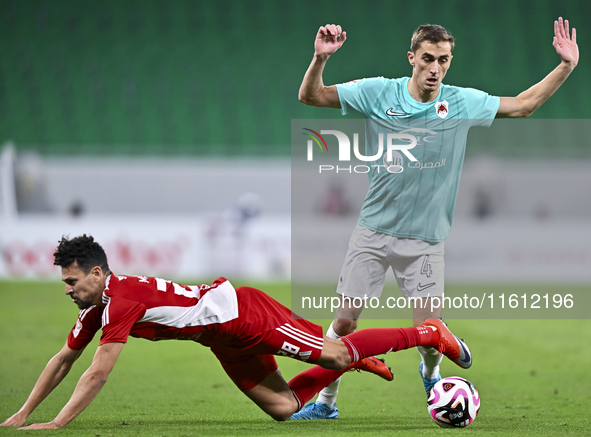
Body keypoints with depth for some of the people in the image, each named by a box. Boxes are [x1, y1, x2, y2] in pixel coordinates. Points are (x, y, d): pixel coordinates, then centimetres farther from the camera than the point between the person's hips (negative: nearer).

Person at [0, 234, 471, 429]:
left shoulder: (123, 298, -26)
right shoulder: (94, 310, 2)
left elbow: (98, 373, -30)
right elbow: (63, 361, 10)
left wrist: (57, 424, -29)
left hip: (240, 311, -8)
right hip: (225, 340, 8)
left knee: (333, 354, -9)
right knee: (283, 407, 8)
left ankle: (429, 334, 5)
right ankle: (359, 361, 26)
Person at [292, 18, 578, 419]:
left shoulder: (462, 103, -2)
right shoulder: (378, 93, -5)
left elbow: (522, 104, 9)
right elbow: (310, 97, -3)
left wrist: (566, 66, -1)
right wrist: (320, 58, -22)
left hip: (425, 239, 0)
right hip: (373, 231, 0)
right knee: (344, 321, -1)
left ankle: (430, 373, 34)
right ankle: (326, 402, 19)